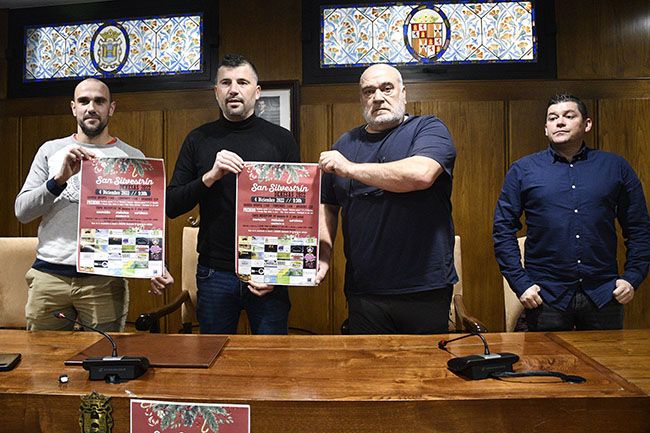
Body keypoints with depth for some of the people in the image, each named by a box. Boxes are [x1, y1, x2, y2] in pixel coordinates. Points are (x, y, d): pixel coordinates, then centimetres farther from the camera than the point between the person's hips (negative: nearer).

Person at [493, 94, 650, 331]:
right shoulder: (522, 170, 1)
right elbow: (503, 230, -1)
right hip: (545, 296, -1)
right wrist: (520, 282, -7)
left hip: (604, 295, 2)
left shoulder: (616, 167, 7)